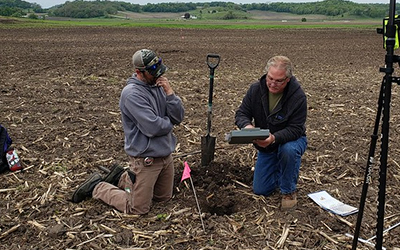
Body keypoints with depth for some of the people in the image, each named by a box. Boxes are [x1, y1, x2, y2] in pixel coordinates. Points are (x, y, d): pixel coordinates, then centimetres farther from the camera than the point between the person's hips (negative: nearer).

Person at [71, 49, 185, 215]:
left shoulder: (158, 86, 3)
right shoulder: (132, 93, -21)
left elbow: (178, 117, -1)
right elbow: (152, 128, -27)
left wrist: (169, 93, -15)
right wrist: (169, 122, -7)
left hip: (166, 155, 8)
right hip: (146, 159, -8)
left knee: (164, 197, 22)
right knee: (138, 209, 1)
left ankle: (121, 177, 32)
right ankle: (96, 187, 19)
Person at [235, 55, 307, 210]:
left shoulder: (298, 96, -26)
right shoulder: (256, 89, -15)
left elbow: (295, 129, -27)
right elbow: (241, 113, -10)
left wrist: (274, 138, -45)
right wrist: (247, 125, -34)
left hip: (291, 140, -3)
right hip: (265, 145, 4)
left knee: (289, 150, -41)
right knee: (260, 190, 2)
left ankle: (289, 191, -15)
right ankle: (279, 169, 33)